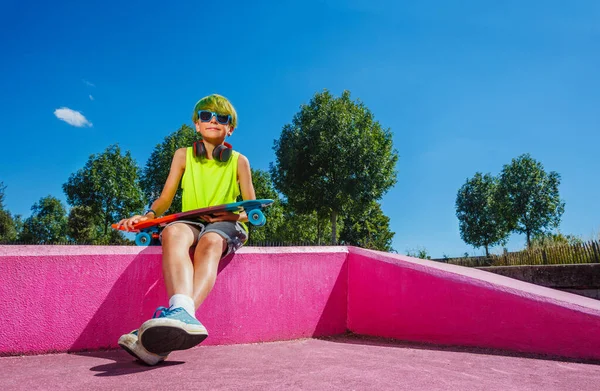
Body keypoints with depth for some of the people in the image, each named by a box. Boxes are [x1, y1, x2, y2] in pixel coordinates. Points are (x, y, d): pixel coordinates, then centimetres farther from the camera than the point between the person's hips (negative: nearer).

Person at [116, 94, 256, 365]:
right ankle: (182, 312, -63)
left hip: (226, 225, -1)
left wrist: (236, 215, -15)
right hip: (190, 221, 1)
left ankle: (177, 314, -62)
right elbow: (165, 199, 9)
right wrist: (149, 215, -14)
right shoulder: (184, 155, 16)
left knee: (210, 242, -39)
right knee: (173, 232, -37)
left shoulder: (239, 161, 12)